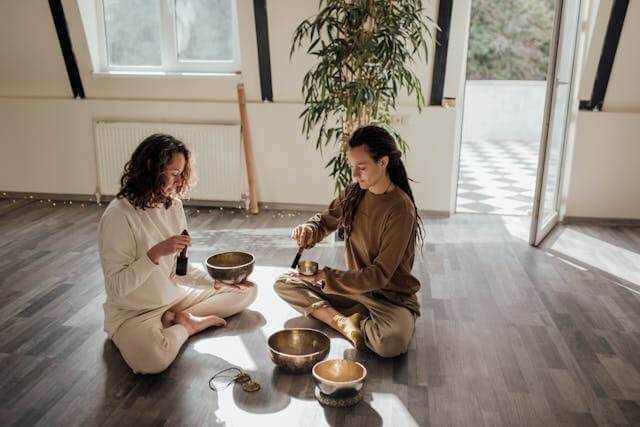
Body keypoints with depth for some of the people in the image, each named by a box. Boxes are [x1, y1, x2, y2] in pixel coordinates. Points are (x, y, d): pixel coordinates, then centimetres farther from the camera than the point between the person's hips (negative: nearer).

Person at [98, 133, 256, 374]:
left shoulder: (173, 205, -1)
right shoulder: (119, 215, -22)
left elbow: (179, 268, 5)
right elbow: (116, 286, -22)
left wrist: (216, 282, -11)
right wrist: (155, 253, -33)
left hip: (175, 298, 7)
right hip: (132, 313, -7)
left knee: (246, 291, 6)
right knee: (153, 359, -39)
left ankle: (179, 320, -6)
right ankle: (188, 325, -7)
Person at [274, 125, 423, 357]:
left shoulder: (400, 209, -23)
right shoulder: (353, 194, -4)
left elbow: (380, 275, -23)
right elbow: (326, 220, 13)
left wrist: (324, 276, -26)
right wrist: (309, 230, -13)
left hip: (391, 296, -6)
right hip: (354, 286, 7)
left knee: (391, 342, -38)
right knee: (284, 283, -1)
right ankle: (343, 322, -16)